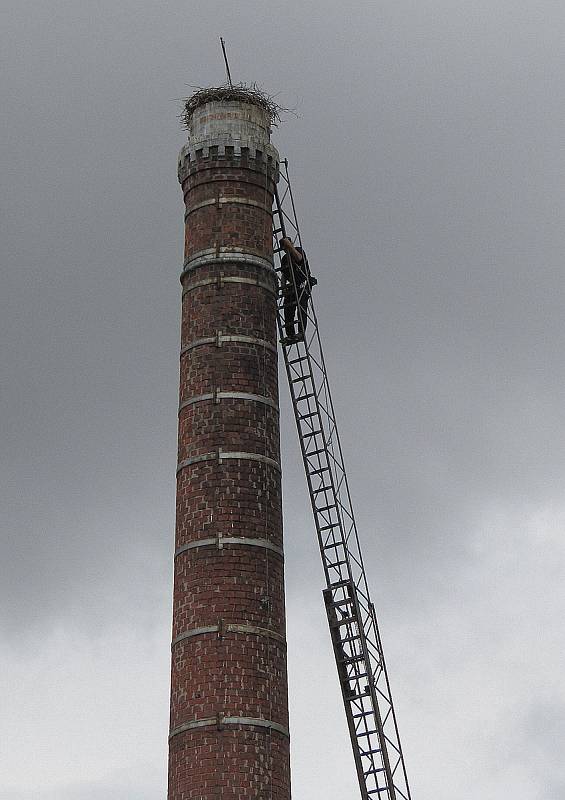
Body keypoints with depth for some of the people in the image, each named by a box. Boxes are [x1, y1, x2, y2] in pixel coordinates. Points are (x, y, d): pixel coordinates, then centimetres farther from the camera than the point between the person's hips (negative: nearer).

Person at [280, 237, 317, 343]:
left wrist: (290, 247, -27)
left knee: (301, 306, -19)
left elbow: (299, 258, -23)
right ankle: (290, 335, -7)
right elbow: (284, 275, 19)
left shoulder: (299, 251, 2)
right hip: (292, 287, 7)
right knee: (288, 310, -5)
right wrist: (283, 288, 6)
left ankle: (301, 332, -27)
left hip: (303, 284, -7)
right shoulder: (284, 259, 20)